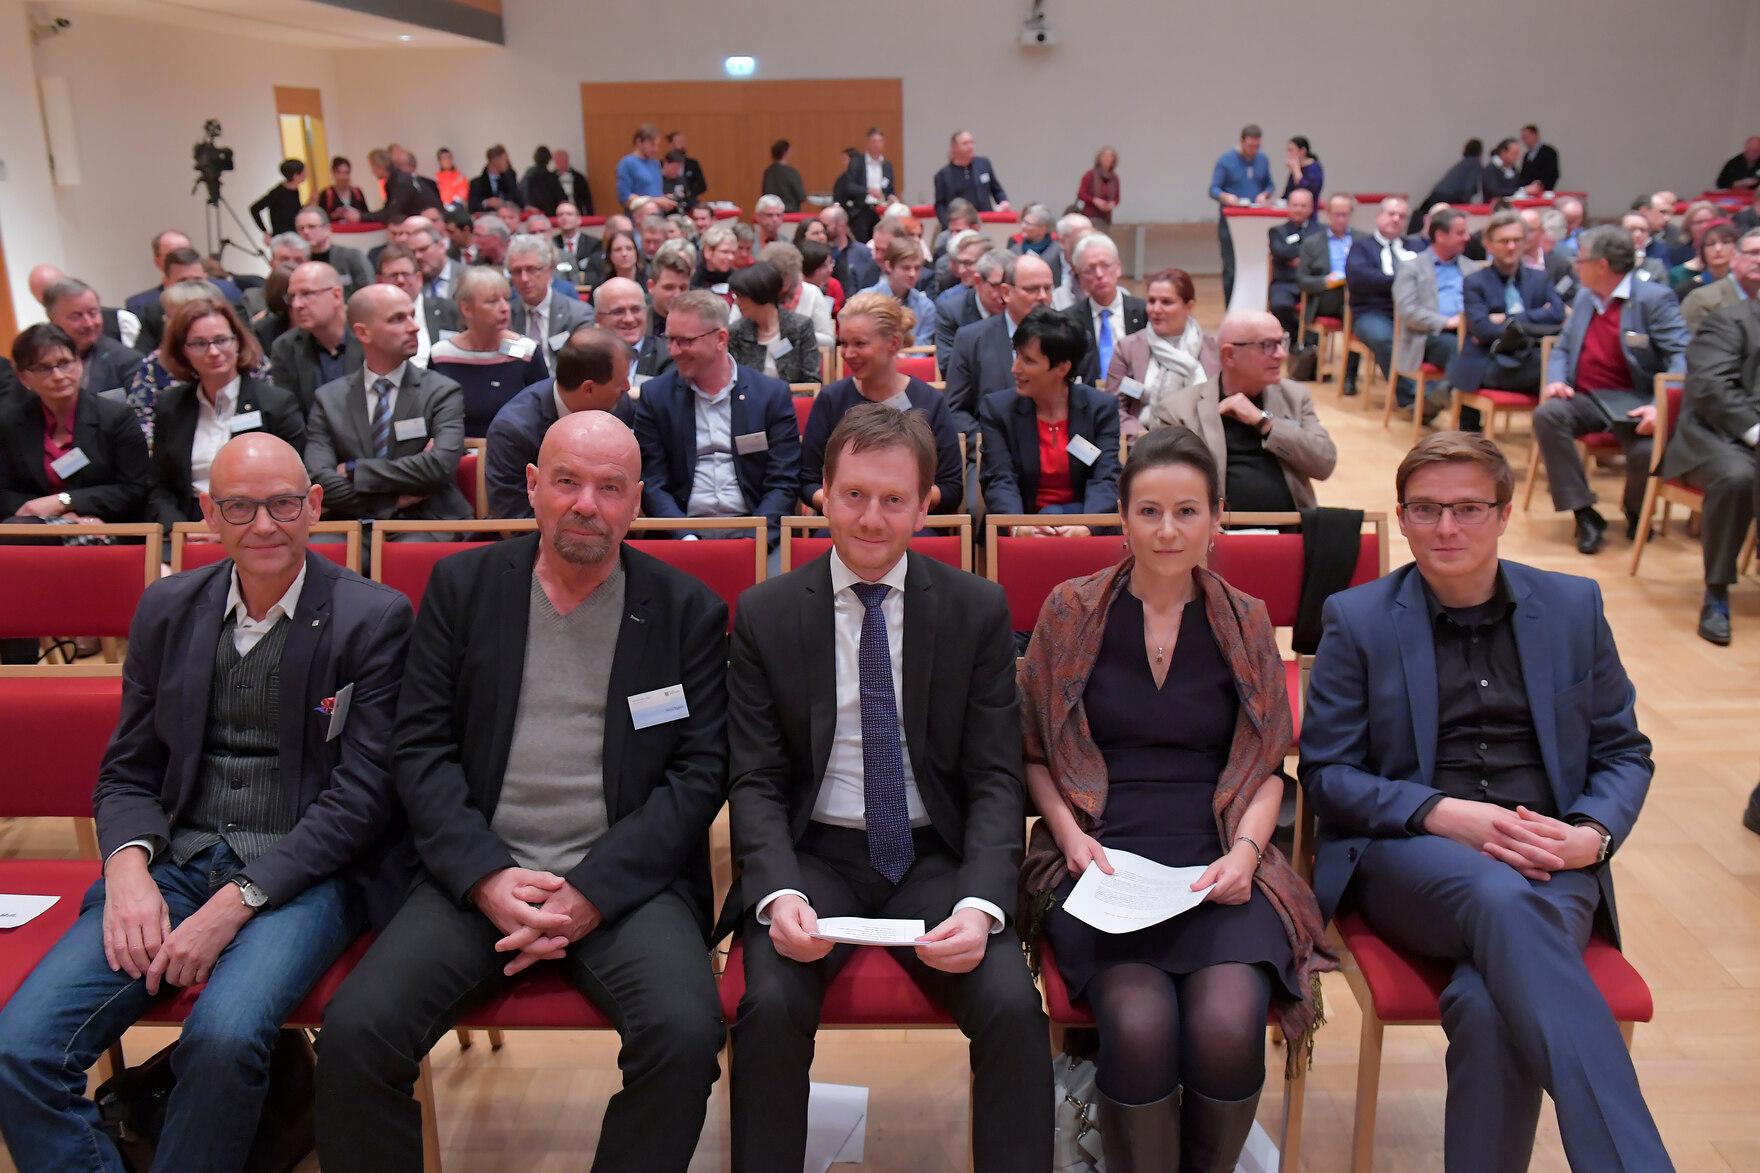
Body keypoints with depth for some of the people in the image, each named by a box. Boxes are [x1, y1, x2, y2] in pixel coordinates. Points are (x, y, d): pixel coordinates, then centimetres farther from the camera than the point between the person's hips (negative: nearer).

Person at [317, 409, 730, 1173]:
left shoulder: (688, 610, 6)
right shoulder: (463, 585, 10)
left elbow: (700, 771, 0)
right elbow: (420, 749, 5)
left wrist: (593, 892, -11)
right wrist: (487, 876, -10)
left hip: (624, 878, -1)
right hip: (480, 873, 2)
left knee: (686, 1034, -27)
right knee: (354, 1033, -21)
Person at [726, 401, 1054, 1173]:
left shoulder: (978, 610, 0)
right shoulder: (764, 614, 0)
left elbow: (995, 779, -1)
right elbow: (755, 781, -1)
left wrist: (980, 903, -18)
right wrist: (779, 894, -20)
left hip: (936, 856, 0)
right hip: (815, 853, 0)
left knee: (1013, 1005, -25)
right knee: (771, 1004, -27)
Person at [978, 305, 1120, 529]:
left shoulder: (1102, 407, 1)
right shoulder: (996, 408, 1)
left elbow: (1105, 480, -11)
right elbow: (1000, 482, -11)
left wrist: (1086, 527, -35)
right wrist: (1018, 528, -35)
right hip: (1030, 526, 0)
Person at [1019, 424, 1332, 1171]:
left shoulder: (1246, 624, 11)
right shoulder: (1071, 611, 7)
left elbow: (1268, 767, 15)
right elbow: (1034, 751, 12)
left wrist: (1245, 850, -3)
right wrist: (1068, 833, -4)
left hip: (1216, 866, 1)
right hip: (1101, 859, -1)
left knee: (1228, 1025, -26)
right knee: (1140, 1024, -29)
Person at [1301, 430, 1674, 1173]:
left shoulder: (1573, 606, 13)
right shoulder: (1357, 619, 6)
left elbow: (1624, 754, 16)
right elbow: (1324, 773, 2)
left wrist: (1590, 835, -6)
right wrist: (1449, 815, -13)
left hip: (1549, 865, 2)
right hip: (1407, 856, -1)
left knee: (1490, 1004, -32)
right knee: (1501, 897, -37)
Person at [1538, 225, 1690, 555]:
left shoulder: (1653, 299, -6)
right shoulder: (1584, 297, 16)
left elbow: (1682, 356, -13)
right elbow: (1562, 348, 20)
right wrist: (1556, 380, -4)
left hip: (1634, 402, -5)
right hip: (1586, 400, 5)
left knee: (1646, 452, -33)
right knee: (1547, 414, -27)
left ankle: (1636, 512, 7)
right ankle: (1585, 515, -23)